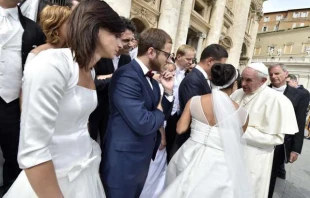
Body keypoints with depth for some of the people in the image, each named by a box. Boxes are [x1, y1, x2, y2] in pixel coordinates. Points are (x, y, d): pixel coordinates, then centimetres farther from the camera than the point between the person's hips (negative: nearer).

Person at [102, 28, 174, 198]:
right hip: (124, 161, -9)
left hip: (142, 160, 9)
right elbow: (143, 124, -30)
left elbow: (163, 114, 10)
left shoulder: (152, 80, 7)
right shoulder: (126, 76, -23)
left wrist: (168, 91, -5)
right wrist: (159, 113, -10)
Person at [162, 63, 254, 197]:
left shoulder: (194, 101, -10)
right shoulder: (241, 112, -11)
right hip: (218, 165, -1)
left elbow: (180, 129, -3)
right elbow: (236, 140, 6)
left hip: (191, 156, 2)